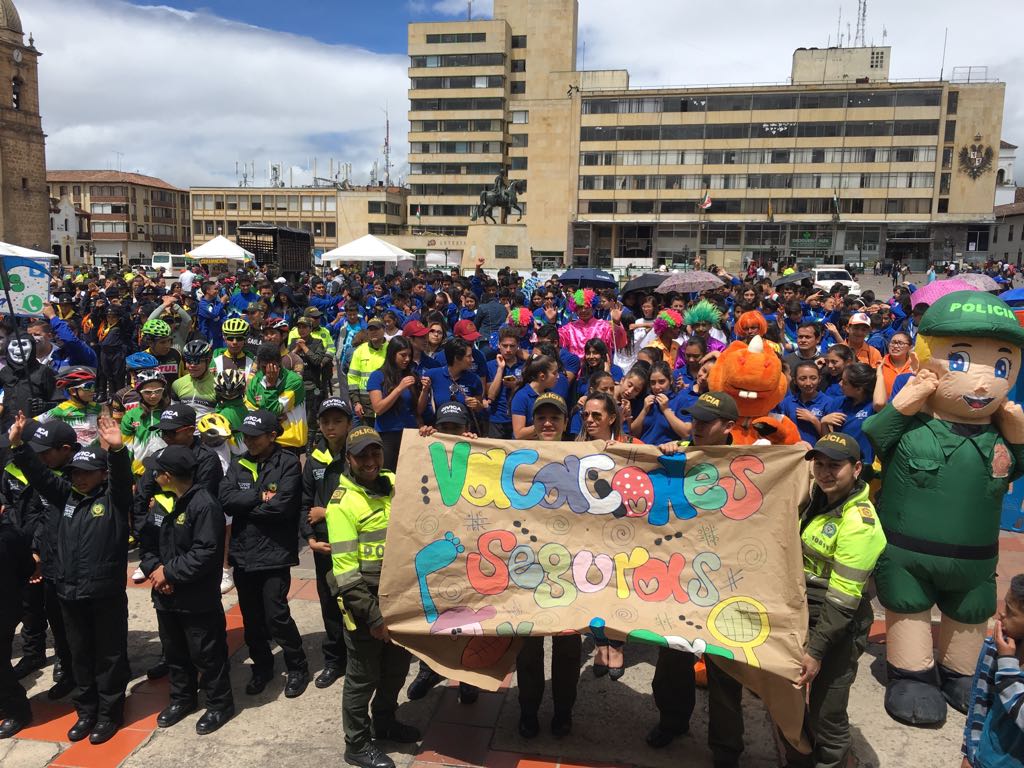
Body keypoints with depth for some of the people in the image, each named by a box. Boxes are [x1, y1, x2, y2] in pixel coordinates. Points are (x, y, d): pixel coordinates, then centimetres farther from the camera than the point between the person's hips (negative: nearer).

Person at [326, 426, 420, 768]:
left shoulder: (394, 484, 0)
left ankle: (384, 722, 46)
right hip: (365, 603, -6)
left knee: (397, 666, 22)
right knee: (363, 677, 10)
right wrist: (373, 615, -19)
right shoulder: (343, 503, -17)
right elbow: (345, 571, -19)